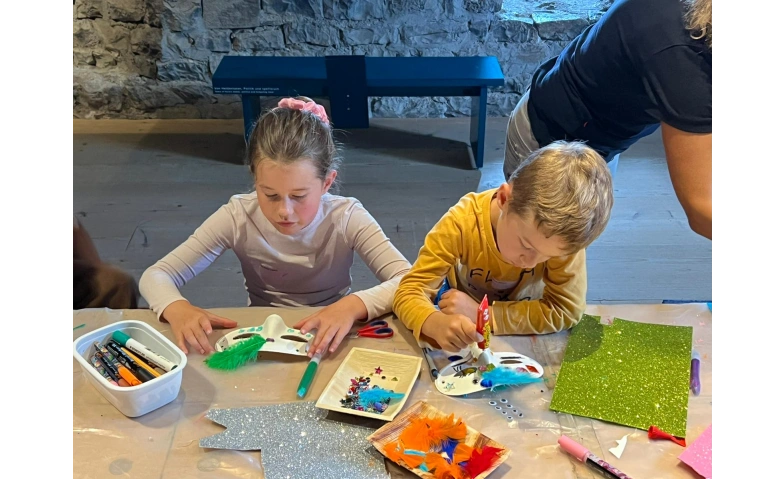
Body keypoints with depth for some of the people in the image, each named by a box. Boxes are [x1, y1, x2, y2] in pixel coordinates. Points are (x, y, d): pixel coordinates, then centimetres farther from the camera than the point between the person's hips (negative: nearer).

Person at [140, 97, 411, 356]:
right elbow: (156, 276, -11)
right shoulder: (238, 217, -14)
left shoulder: (346, 218, -17)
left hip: (329, 343, -1)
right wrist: (177, 308, -32)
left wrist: (354, 304, -40)